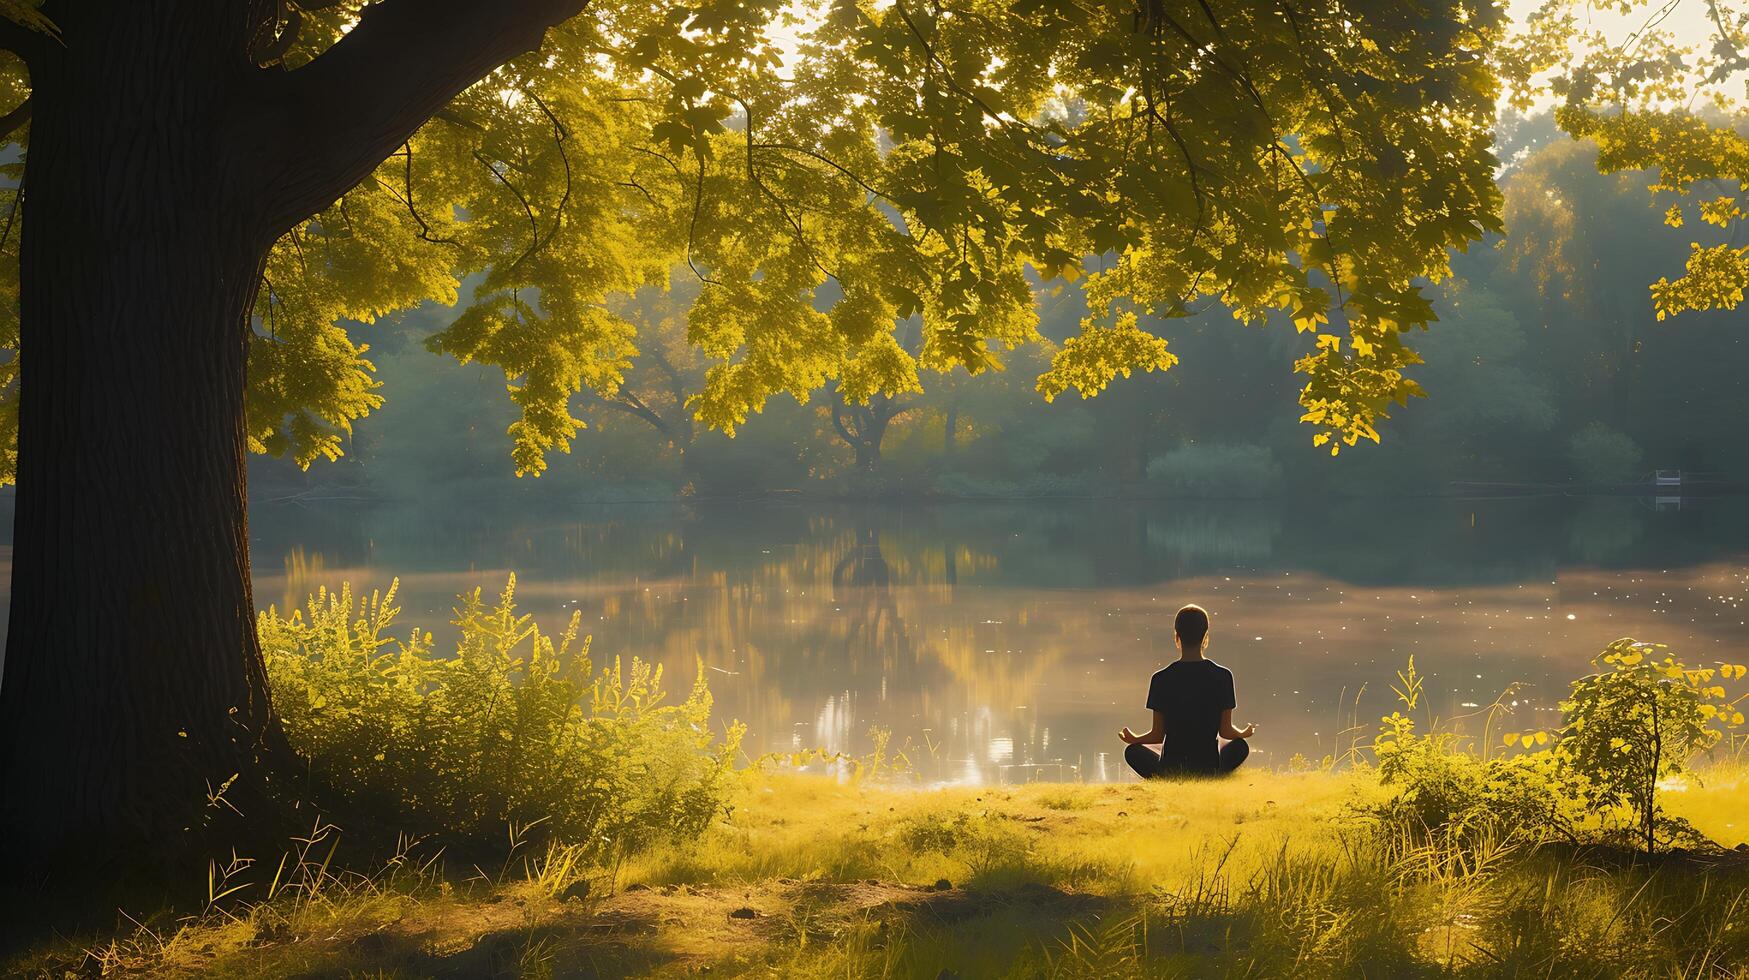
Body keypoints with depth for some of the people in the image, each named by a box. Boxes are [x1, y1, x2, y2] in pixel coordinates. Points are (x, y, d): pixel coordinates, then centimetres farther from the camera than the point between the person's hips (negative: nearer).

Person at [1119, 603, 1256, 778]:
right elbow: (1226, 731, -2)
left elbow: (1158, 735, -4)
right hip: (1210, 768, 1)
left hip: (1170, 770, -1)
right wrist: (1245, 733, 22)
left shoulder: (1161, 678, -9)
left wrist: (1133, 739, 18)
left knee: (1133, 751, 29)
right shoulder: (1223, 676, -8)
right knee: (1240, 745, 32)